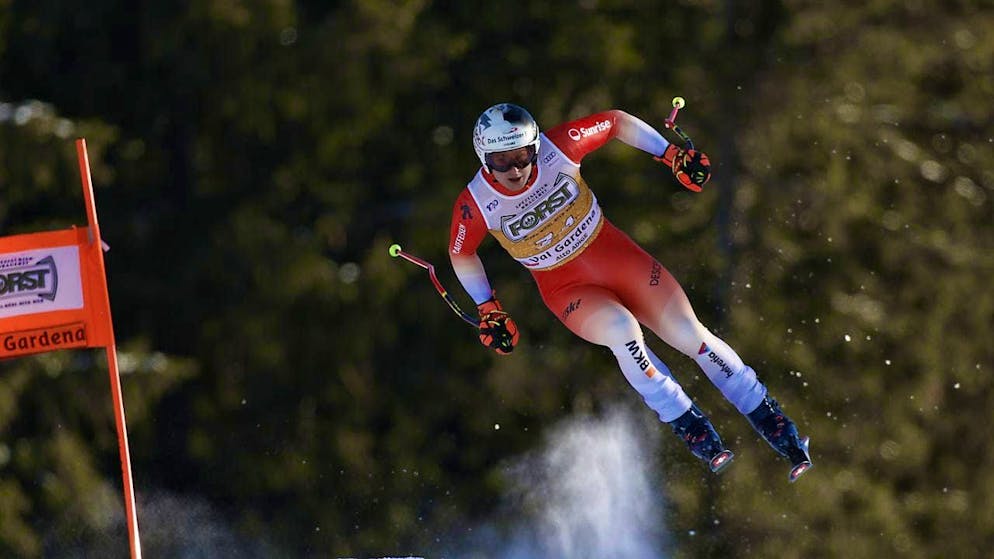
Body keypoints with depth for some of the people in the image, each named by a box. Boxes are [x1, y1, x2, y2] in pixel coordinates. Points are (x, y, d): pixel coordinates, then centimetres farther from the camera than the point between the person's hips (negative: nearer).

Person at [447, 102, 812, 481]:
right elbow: (460, 254, 1)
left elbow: (615, 122, -3)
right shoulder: (475, 206, -20)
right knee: (621, 328, -33)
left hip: (613, 253, 2)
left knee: (688, 332, -11)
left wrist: (671, 155, -2)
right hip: (566, 288, -2)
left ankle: (771, 422, 2)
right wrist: (487, 311, 1)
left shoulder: (557, 148, -20)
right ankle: (688, 426, -16)